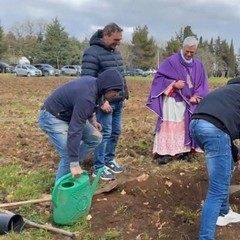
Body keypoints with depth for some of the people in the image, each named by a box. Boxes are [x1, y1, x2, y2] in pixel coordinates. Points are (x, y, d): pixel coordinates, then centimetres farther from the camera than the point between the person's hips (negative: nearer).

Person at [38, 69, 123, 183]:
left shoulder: (93, 83, -6)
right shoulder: (87, 97, -34)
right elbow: (74, 131, -36)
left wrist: (91, 119, 9)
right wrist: (74, 163, -35)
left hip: (68, 114, 10)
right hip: (52, 117, -10)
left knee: (95, 138, 6)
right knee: (69, 156, -17)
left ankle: (71, 166, 16)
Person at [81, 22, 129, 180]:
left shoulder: (116, 52, 13)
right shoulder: (92, 53, -14)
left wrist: (125, 96, 16)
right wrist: (101, 101, -21)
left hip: (118, 102, 8)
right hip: (105, 102, -8)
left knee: (116, 132, 13)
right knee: (104, 133, -4)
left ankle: (109, 160, 28)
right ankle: (99, 168, 8)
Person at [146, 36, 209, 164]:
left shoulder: (198, 65, 6)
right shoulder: (171, 61, -9)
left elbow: (202, 84, 9)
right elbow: (158, 77, -7)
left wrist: (196, 96, -8)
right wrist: (173, 84, -19)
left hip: (189, 101, 5)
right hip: (172, 100, -5)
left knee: (185, 125, 9)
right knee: (169, 125, -8)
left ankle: (184, 150, 18)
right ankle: (164, 152, -5)